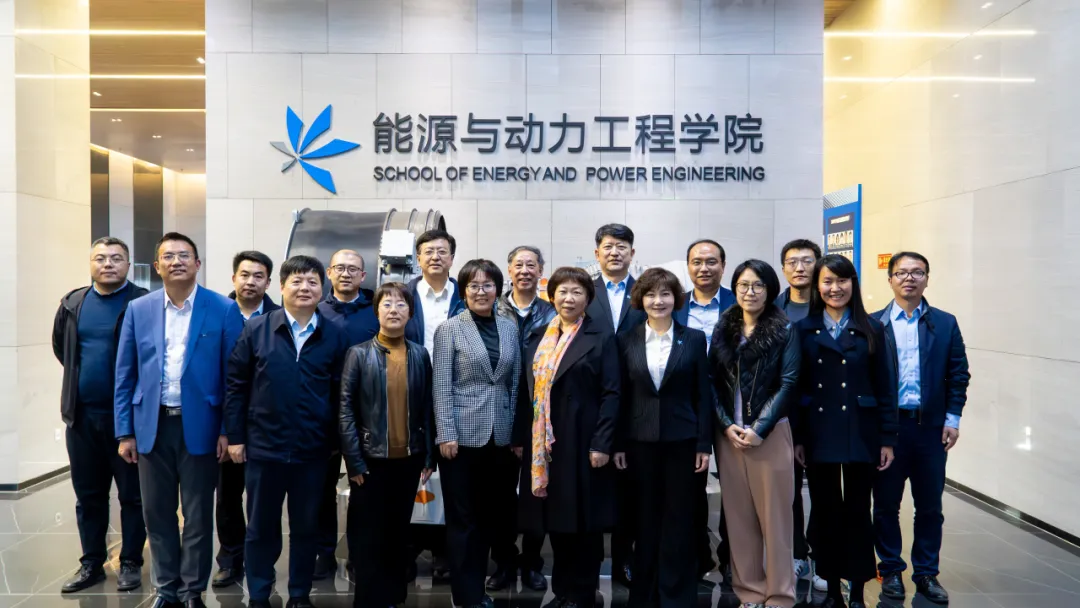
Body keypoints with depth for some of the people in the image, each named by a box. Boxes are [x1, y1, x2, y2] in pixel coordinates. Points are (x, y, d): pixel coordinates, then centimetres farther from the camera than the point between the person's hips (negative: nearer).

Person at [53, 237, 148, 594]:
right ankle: (91, 563, 25)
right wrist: (80, 374, 16)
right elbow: (60, 345, 23)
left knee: (131, 495, 5)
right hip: (81, 414, 5)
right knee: (88, 495, 13)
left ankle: (131, 563, 17)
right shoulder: (72, 303, 8)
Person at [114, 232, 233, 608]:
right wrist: (125, 432, 2)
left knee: (198, 515, 7)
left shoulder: (222, 309, -4)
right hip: (152, 425, 3)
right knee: (157, 513, 12)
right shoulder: (138, 309, 4)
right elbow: (125, 376, 6)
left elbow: (232, 375, -4)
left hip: (199, 425, -3)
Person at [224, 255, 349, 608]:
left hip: (313, 450, 1)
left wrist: (337, 440, 1)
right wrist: (235, 436, -1)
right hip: (264, 446, 0)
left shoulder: (334, 337, 0)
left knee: (306, 527, 12)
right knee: (261, 527, 12)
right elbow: (236, 385, 1)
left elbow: (341, 393, 2)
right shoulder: (256, 330, -1)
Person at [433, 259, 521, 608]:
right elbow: (442, 387, -8)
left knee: (489, 516, 12)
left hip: (500, 436, 4)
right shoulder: (449, 329, -4)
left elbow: (515, 383, 10)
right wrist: (446, 434, -13)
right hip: (462, 435, -4)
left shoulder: (510, 328, 7)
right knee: (462, 519, 4)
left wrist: (515, 431, 6)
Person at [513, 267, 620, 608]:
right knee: (556, 517, 11)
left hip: (582, 442, -4)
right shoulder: (538, 336, 11)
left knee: (583, 519, 4)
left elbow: (611, 394, -9)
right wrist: (519, 437, 7)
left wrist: (601, 444, -16)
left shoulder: (601, 338, -3)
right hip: (543, 443, 5)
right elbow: (527, 390, 11)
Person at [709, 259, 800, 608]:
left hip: (771, 433, -3)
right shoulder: (722, 329, 9)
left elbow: (787, 384, -6)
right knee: (738, 514, 7)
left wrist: (759, 429, -13)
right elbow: (712, 382, 6)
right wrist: (726, 425, -7)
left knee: (774, 515, 1)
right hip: (729, 434, 3)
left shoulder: (785, 331, 0)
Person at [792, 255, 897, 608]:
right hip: (819, 435, 1)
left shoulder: (871, 330, 3)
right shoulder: (803, 330, 3)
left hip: (860, 435, 0)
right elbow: (795, 388, 2)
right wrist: (796, 438, -2)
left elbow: (884, 389, 3)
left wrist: (888, 439, -1)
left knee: (857, 511, 6)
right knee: (826, 512, 9)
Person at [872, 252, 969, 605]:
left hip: (931, 427, 2)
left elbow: (958, 374, 5)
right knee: (886, 504, 8)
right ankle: (891, 571, 22)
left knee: (930, 506, 10)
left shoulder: (945, 323, 6)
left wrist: (952, 419, -3)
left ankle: (926, 573, 23)